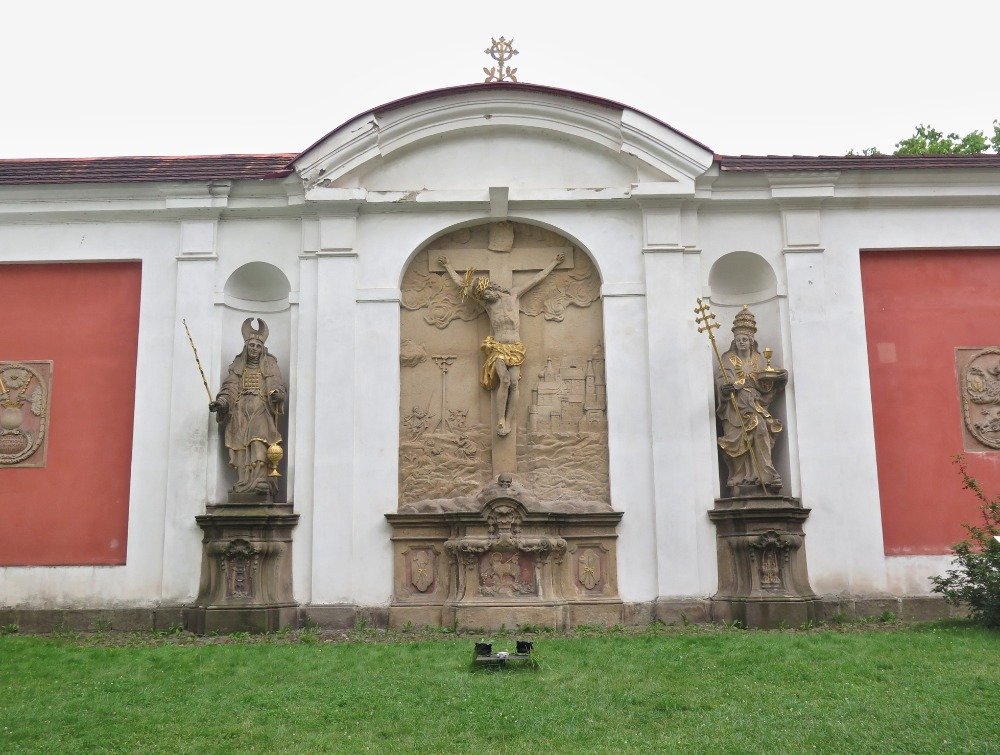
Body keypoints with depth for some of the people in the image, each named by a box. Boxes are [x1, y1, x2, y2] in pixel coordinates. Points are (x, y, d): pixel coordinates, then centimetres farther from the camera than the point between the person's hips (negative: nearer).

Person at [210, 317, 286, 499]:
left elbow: (277, 384, 0)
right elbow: (229, 389, 6)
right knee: (241, 450, -8)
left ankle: (260, 487, -26)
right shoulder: (237, 366, 16)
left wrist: (276, 394, -23)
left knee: (259, 445, -19)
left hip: (261, 411, -2)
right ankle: (243, 488, -11)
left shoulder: (269, 365, 12)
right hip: (240, 413, 2)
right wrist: (220, 402, -13)